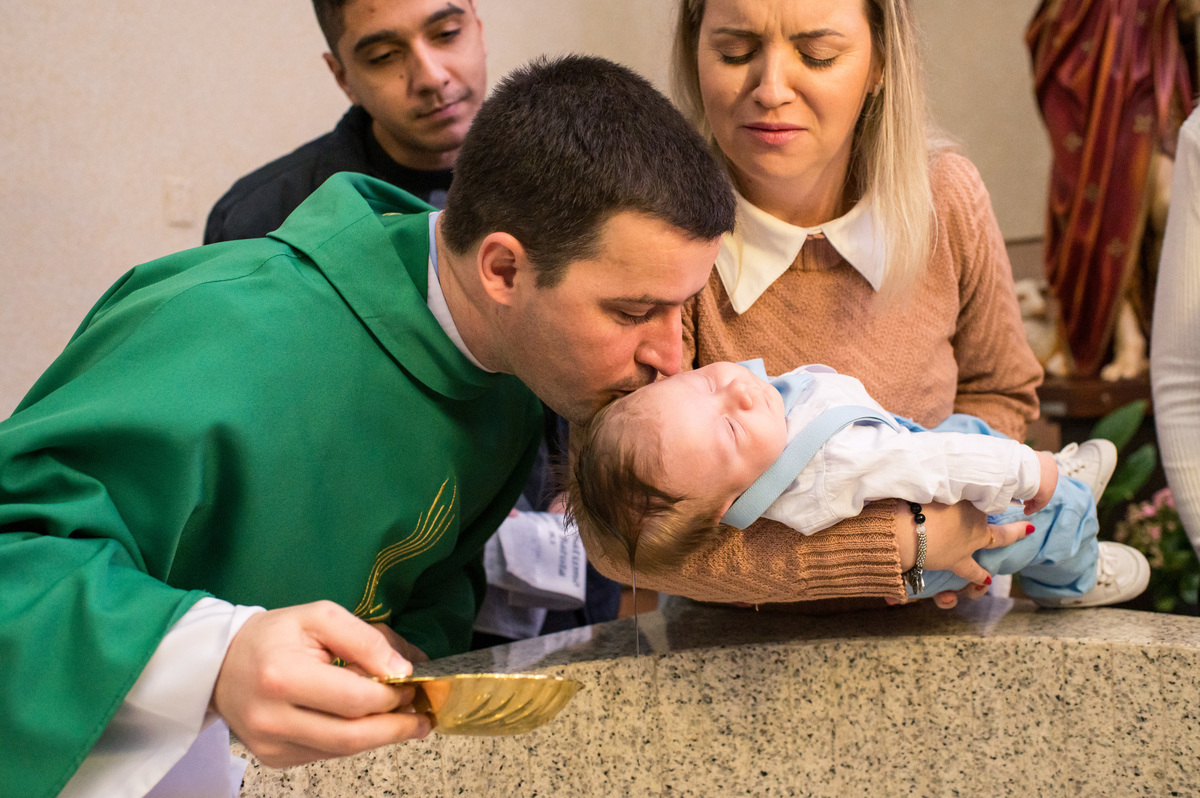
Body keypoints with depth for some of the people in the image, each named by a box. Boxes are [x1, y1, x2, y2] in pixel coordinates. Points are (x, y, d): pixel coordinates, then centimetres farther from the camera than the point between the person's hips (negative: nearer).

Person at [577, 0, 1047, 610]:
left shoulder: (946, 200, -9)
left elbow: (999, 390, 11)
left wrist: (959, 494, -12)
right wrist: (905, 539, -29)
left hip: (918, 625, 2)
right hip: (725, 642, -1)